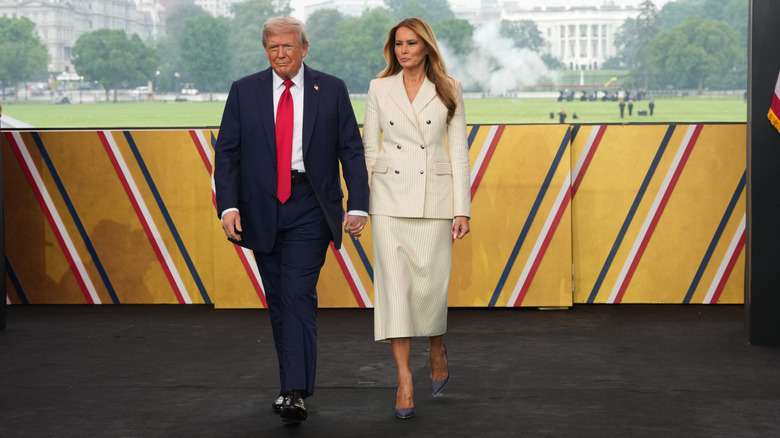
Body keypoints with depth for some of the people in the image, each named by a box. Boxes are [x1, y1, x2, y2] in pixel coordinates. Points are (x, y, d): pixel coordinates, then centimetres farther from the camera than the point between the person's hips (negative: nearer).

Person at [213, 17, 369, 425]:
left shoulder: (331, 90, 3)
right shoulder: (244, 91, 5)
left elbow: (352, 151, 3)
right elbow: (226, 152, 3)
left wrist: (358, 205, -7)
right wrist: (228, 205, -10)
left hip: (310, 209, -3)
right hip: (262, 209, 3)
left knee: (298, 295, -13)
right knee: (277, 300, 10)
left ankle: (296, 393, -17)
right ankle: (293, 383, 22)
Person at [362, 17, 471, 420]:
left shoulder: (448, 92, 5)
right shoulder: (379, 89, 7)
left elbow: (459, 151, 3)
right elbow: (369, 149, 9)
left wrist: (462, 208, -2)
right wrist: (358, 202, 4)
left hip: (434, 197, -1)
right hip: (389, 198, 1)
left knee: (430, 283, -3)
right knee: (394, 282, -6)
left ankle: (437, 348, 30)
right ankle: (404, 380, -3)